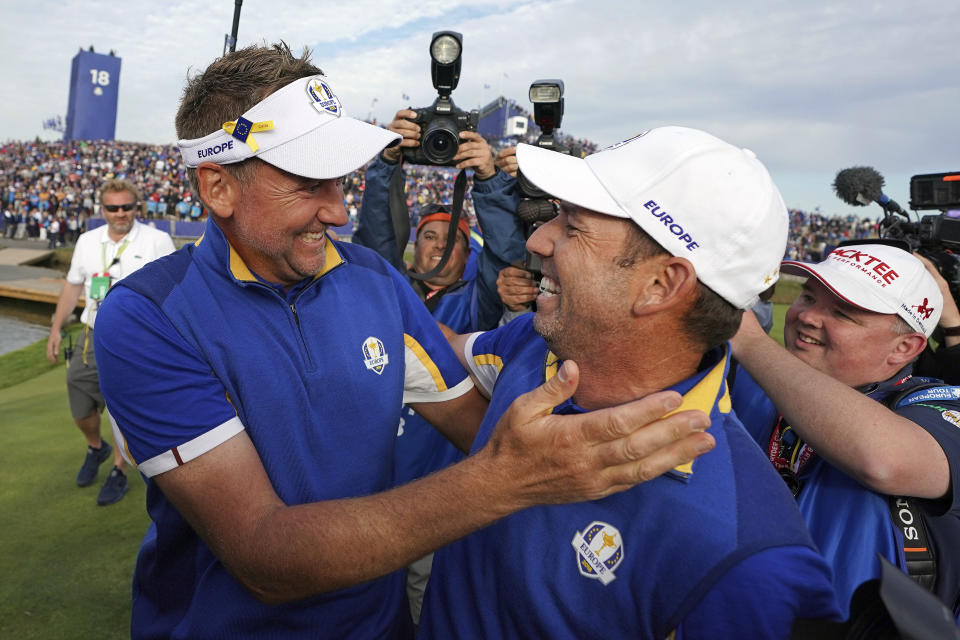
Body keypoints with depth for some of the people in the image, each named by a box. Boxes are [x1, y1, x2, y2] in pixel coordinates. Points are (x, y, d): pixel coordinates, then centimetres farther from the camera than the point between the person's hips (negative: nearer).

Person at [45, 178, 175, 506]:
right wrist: (56, 327, 15)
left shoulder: (158, 241, -5)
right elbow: (73, 285, 17)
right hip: (92, 338, 5)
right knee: (81, 410, 13)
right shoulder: (87, 241, 9)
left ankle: (118, 473, 22)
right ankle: (96, 448, 44)